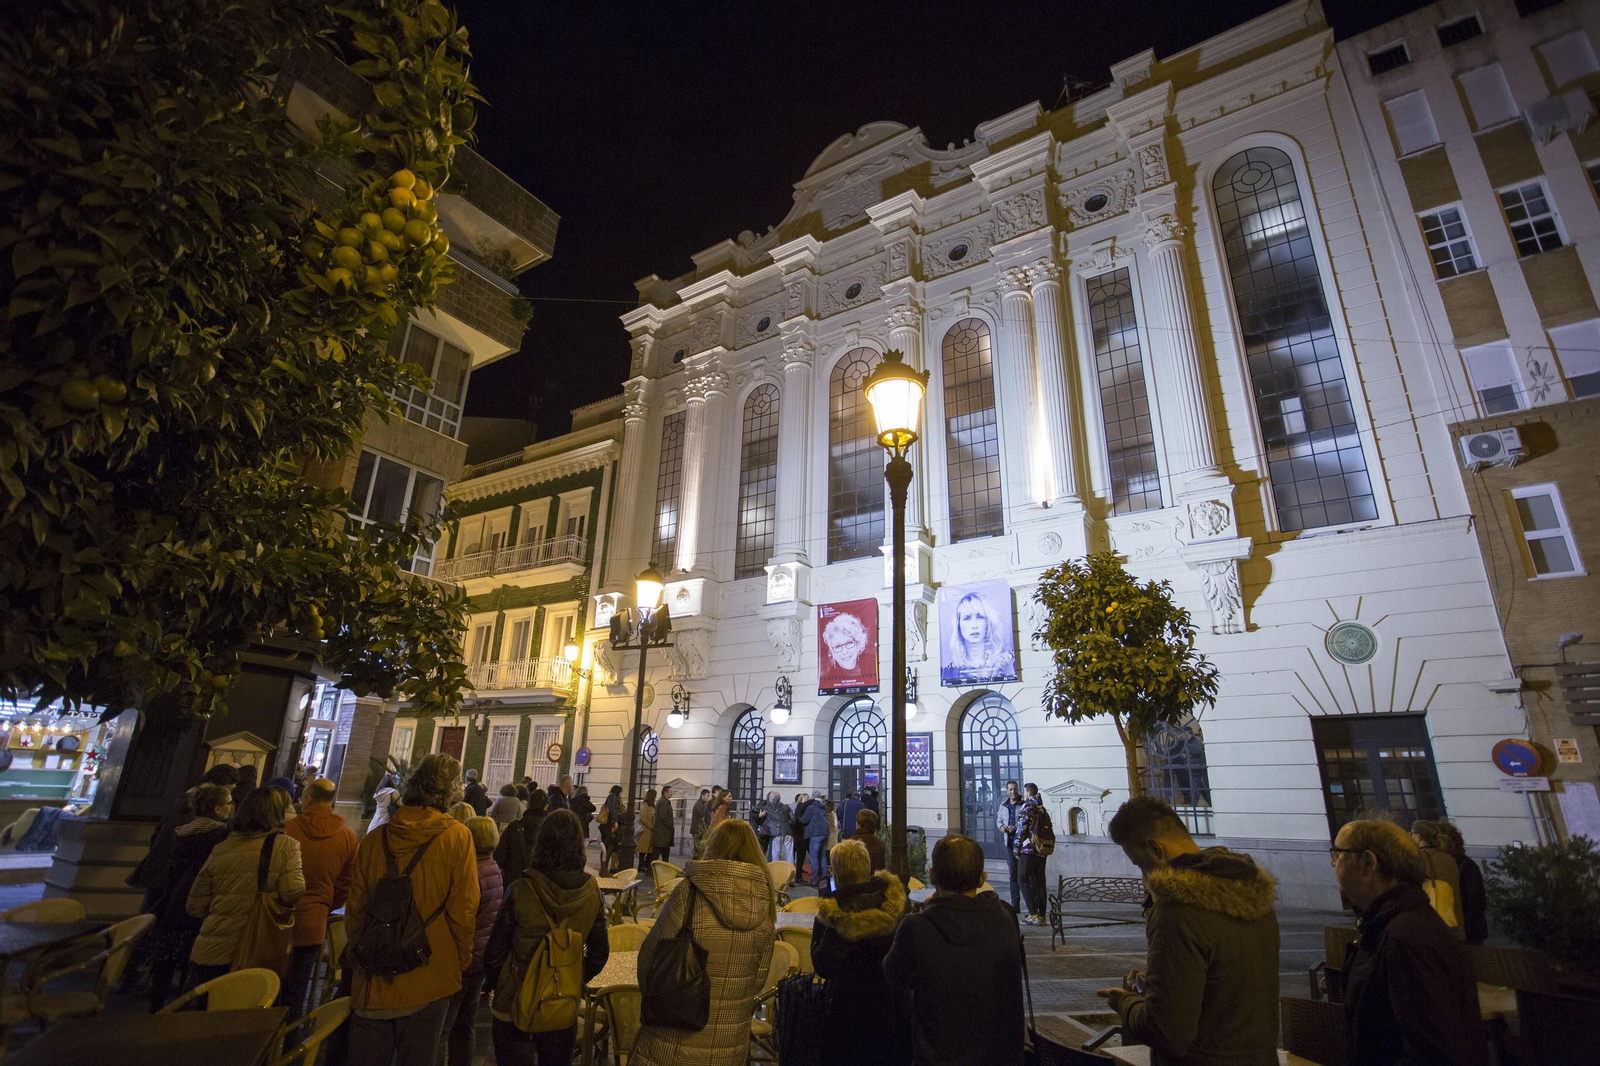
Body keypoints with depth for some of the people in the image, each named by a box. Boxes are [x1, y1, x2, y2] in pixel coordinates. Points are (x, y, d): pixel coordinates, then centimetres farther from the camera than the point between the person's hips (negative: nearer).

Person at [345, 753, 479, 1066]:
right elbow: (463, 909, -11)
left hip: (373, 981, 3)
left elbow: (355, 909, 3)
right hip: (428, 981, -3)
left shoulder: (376, 838, -5)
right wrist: (461, 961, 5)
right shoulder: (457, 836, -13)